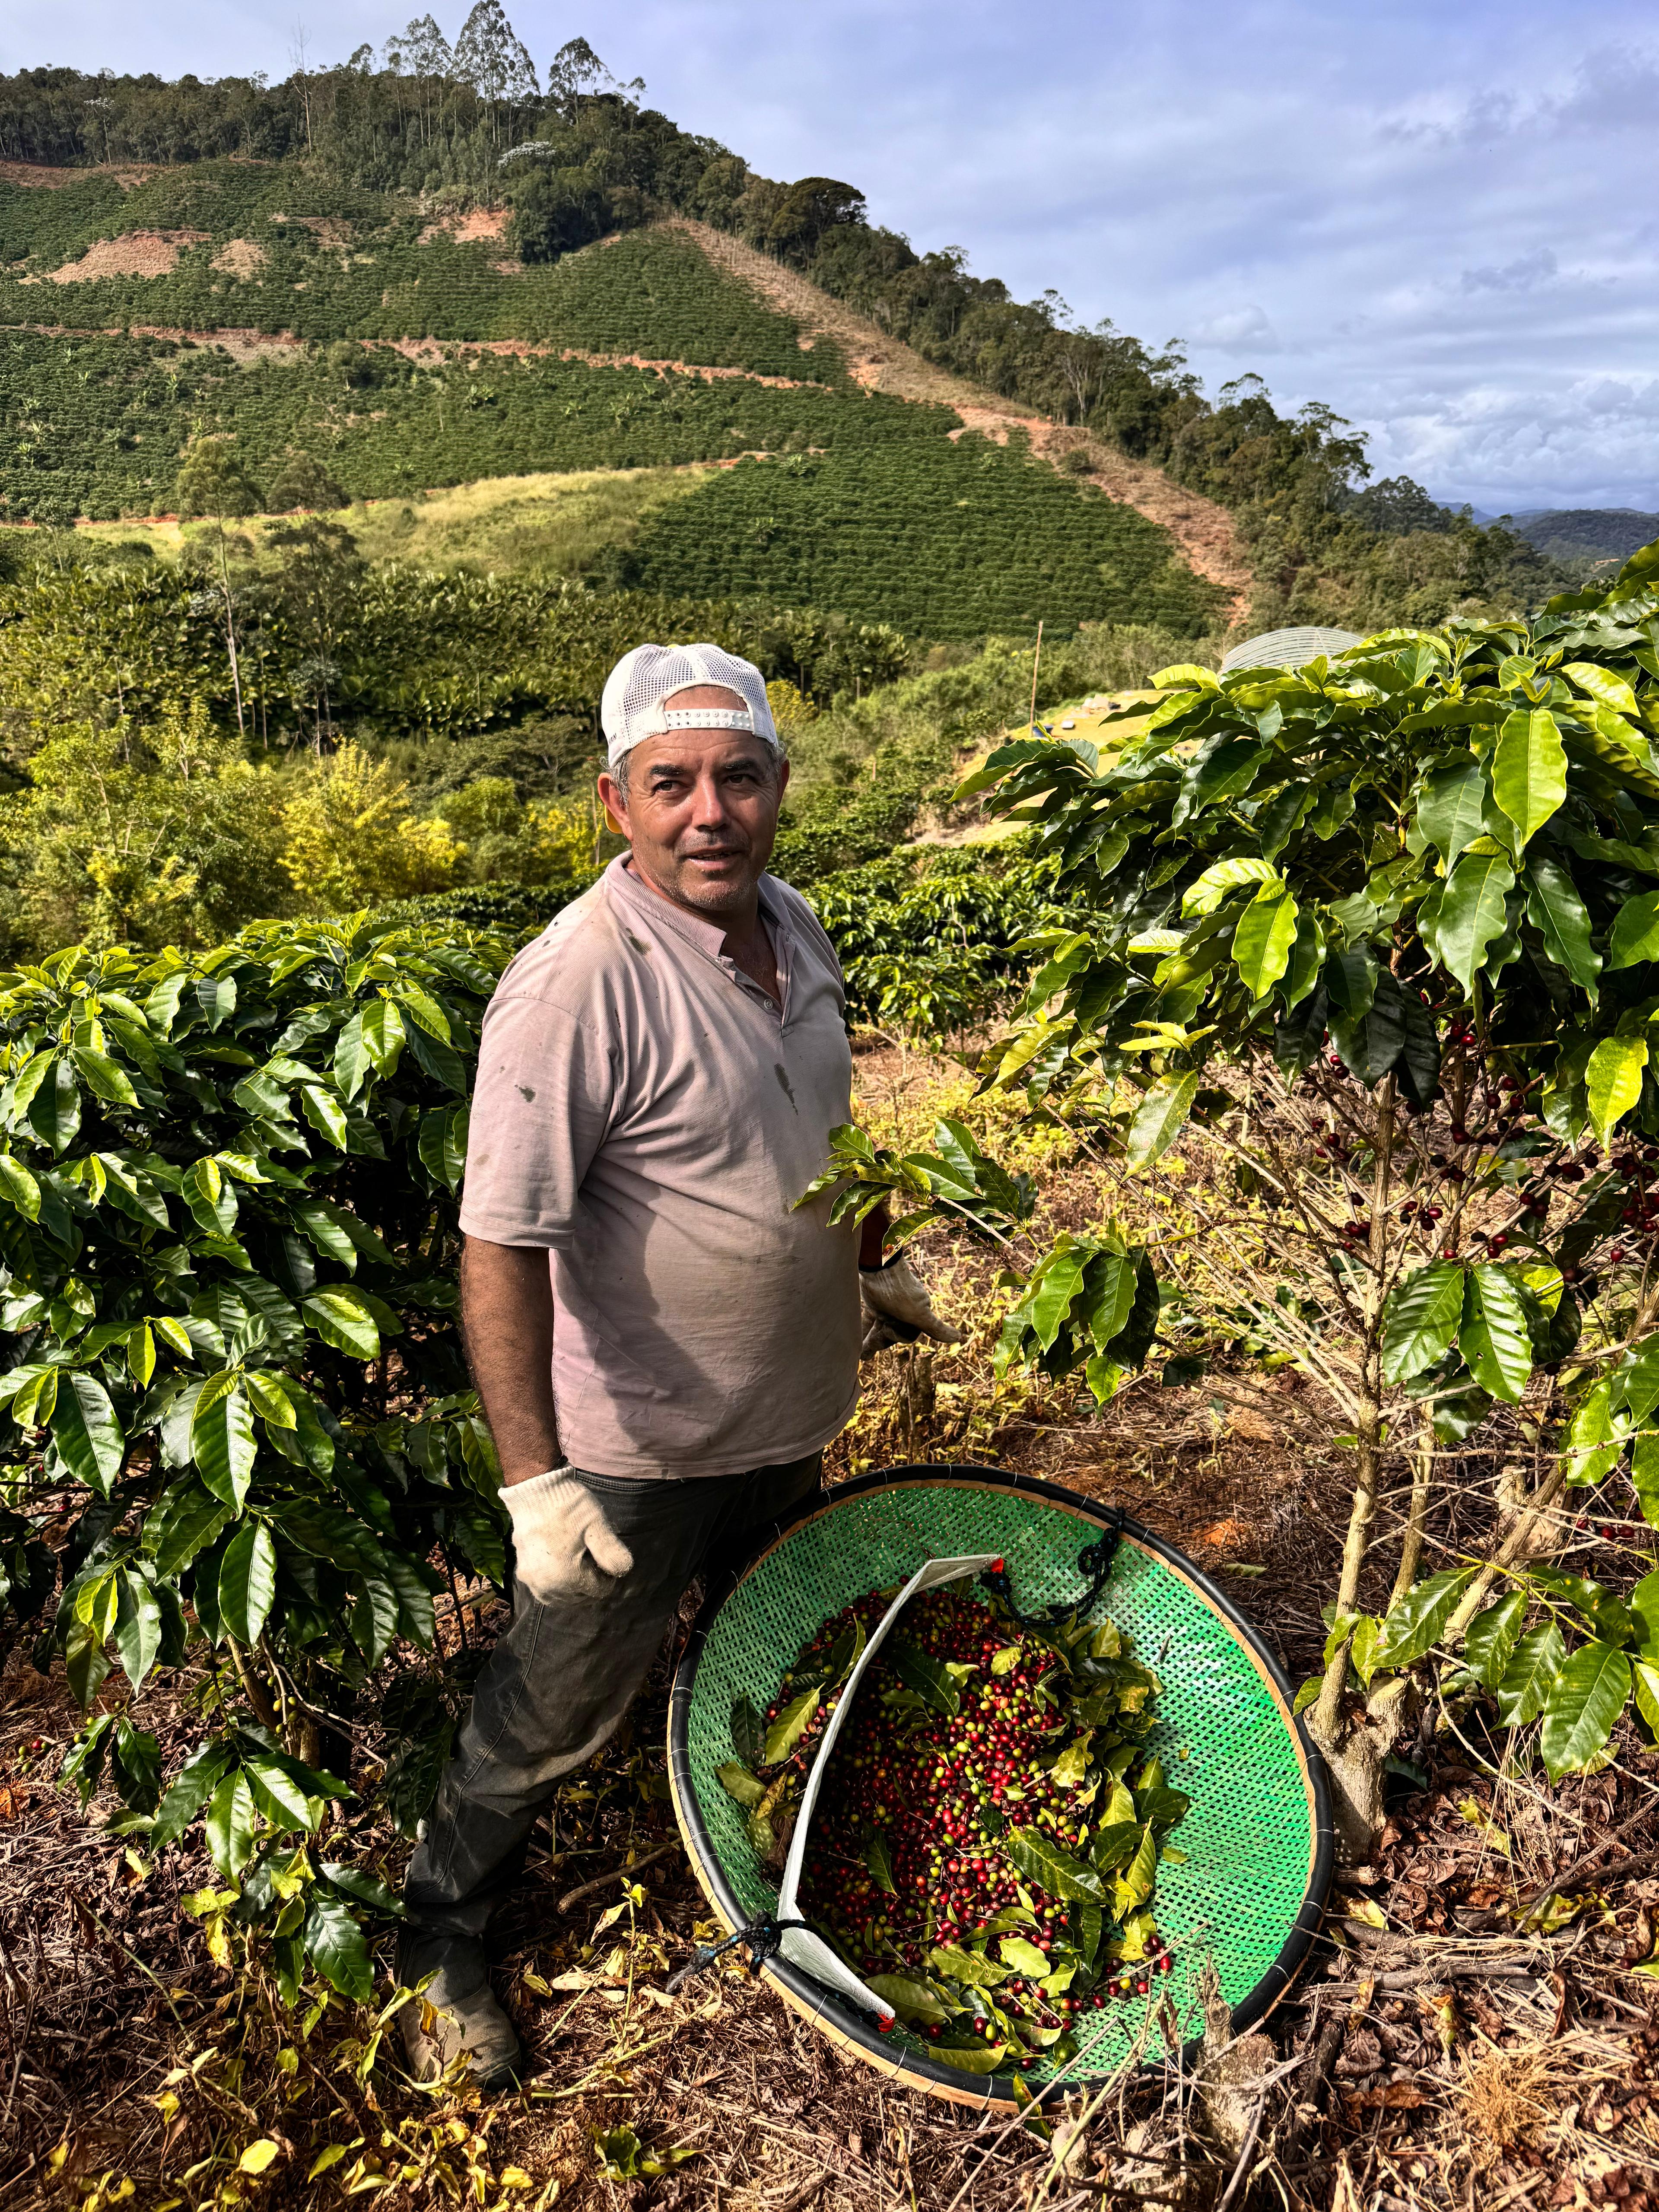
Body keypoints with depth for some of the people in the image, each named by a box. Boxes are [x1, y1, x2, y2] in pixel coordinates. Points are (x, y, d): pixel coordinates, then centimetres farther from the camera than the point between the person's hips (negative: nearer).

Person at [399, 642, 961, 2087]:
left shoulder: (794, 924, -3)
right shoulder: (576, 987, -28)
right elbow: (501, 1246, -28)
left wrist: (879, 1270, 22)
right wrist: (534, 1481, -31)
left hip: (793, 1415, 7)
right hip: (637, 1452, -7)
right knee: (555, 1710, 11)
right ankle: (440, 1942, 38)